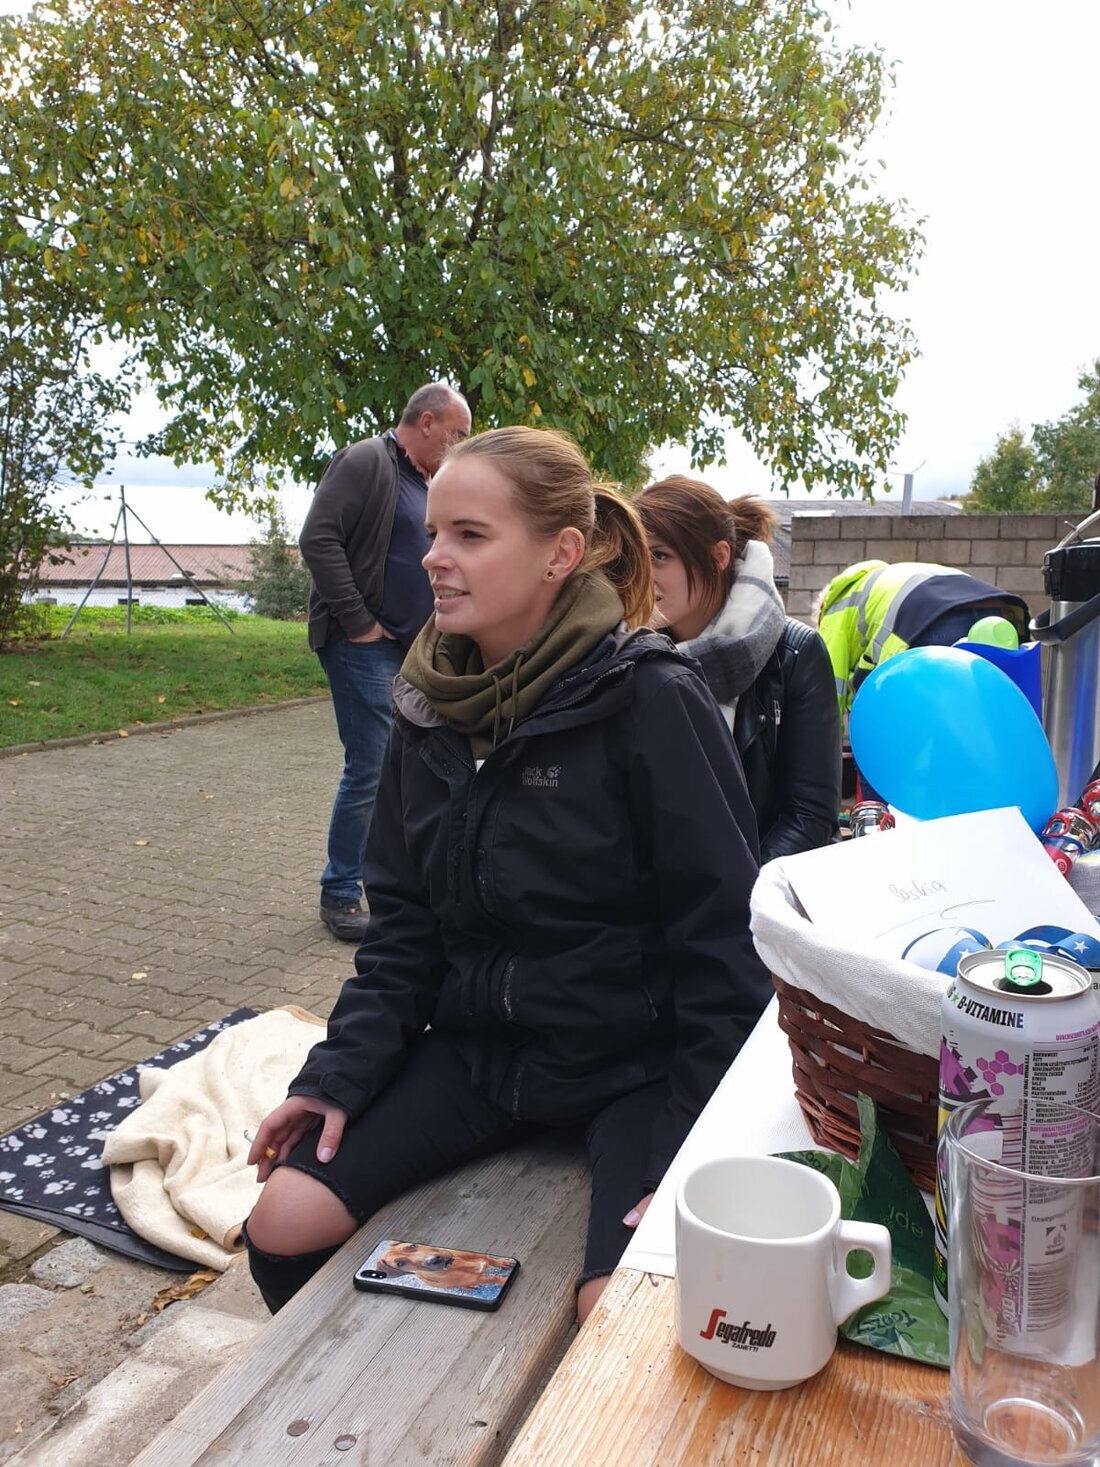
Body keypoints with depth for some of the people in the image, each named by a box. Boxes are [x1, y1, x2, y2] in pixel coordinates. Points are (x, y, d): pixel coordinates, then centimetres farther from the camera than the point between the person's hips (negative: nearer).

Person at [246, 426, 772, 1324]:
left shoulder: (652, 701, -16)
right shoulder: (430, 708, 3)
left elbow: (724, 938, -14)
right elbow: (403, 922, 7)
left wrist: (693, 1145, -16)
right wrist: (337, 1075, -2)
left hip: (632, 1059, -5)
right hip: (478, 1046, 6)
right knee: (284, 1222, -3)